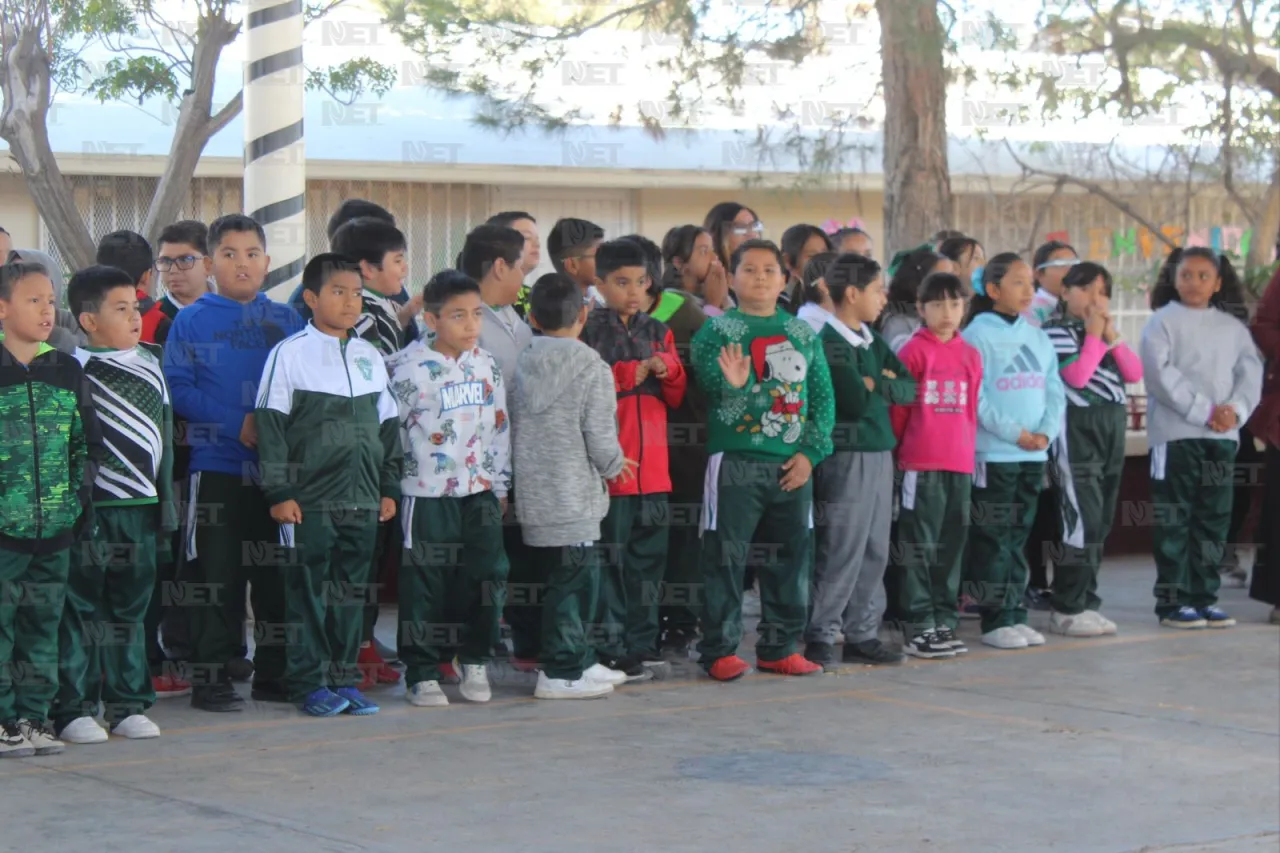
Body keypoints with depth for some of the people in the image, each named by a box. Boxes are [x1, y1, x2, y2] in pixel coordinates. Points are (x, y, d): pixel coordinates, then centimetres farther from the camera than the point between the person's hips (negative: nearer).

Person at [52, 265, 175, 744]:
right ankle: (74, 709, 4)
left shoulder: (151, 363, 13)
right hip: (92, 505, -6)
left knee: (132, 606, 11)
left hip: (140, 506, 6)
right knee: (82, 606, -1)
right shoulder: (77, 370, -8)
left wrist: (165, 501, 16)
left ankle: (128, 704, 19)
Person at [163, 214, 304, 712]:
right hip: (216, 463, -3)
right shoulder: (191, 322, 2)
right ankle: (211, 677, 5)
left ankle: (274, 673, 17)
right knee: (216, 572, -2)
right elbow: (178, 390, -6)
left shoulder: (287, 320, 9)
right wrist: (237, 425, -16)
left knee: (277, 570, 8)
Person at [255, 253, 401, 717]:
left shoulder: (370, 356, 12)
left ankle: (344, 677, 17)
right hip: (309, 499, -5)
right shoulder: (290, 353, -4)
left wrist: (389, 487, 13)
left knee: (352, 589, 9)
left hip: (362, 499, 5)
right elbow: (270, 425, -6)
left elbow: (388, 425, 18)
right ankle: (309, 682, 8)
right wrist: (278, 492, -10)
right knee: (309, 590, 0)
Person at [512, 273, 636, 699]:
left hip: (532, 496, 7)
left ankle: (582, 661, 24)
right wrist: (615, 466, 8)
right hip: (572, 498, -7)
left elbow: (512, 428, 10)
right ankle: (561, 672, 1)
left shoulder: (521, 366, 7)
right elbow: (600, 436, -13)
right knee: (572, 581, -1)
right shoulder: (592, 368, -11)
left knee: (572, 580, 16)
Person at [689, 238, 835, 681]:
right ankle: (720, 649, 3)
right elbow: (708, 379, -15)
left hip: (792, 463, 4)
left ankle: (780, 646, 19)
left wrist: (810, 451, -1)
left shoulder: (803, 333, 11)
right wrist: (732, 383, -37)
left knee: (792, 555, 8)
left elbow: (823, 396, 10)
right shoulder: (717, 330, 0)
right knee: (726, 555, -3)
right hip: (735, 458, -4)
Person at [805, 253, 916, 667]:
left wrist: (876, 383, -8)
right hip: (846, 456, -8)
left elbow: (907, 387, 9)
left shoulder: (871, 340, 14)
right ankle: (821, 637, 1)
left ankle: (861, 634, 18)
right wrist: (887, 385, -3)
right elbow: (856, 400, -21)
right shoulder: (831, 343, -12)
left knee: (875, 551, 11)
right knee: (841, 552, -6)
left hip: (879, 452, 8)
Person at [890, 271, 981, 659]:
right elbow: (898, 409, -2)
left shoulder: (970, 355, 11)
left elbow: (971, 409, 16)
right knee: (920, 547, -2)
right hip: (921, 463, -5)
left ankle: (944, 622, 17)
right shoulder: (913, 351, -5)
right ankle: (919, 627, 1)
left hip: (961, 464, 5)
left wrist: (968, 449, 12)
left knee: (952, 545, 9)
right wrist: (898, 451, 2)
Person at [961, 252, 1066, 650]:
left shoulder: (1038, 338, 14)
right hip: (993, 453, -6)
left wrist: (1045, 431, -6)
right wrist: (1015, 433, -15)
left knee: (1019, 538, 11)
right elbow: (975, 397, -13)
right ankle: (995, 621, 1)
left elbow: (1054, 391, 11)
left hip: (1034, 453, 6)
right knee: (993, 539, -3)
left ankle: (1016, 614, 16)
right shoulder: (978, 334, -6)